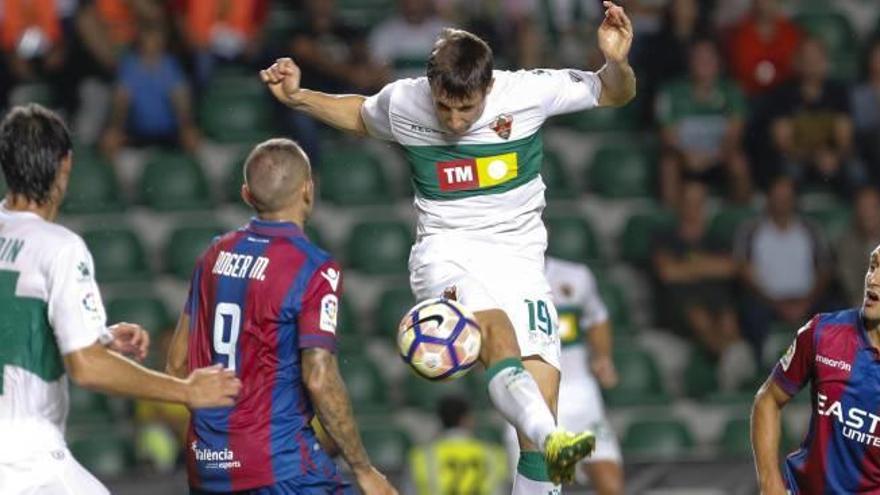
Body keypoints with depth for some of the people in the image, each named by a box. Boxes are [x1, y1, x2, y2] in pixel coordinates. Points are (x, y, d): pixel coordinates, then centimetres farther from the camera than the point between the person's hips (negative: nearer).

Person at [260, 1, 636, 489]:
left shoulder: (526, 92, -10)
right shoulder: (401, 102, -5)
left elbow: (614, 94, 2)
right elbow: (359, 116, 20)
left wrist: (616, 62, -19)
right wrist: (298, 98, 9)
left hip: (518, 257, 2)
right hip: (447, 252, -2)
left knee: (542, 377, -9)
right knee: (497, 332, -33)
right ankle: (549, 440, -57)